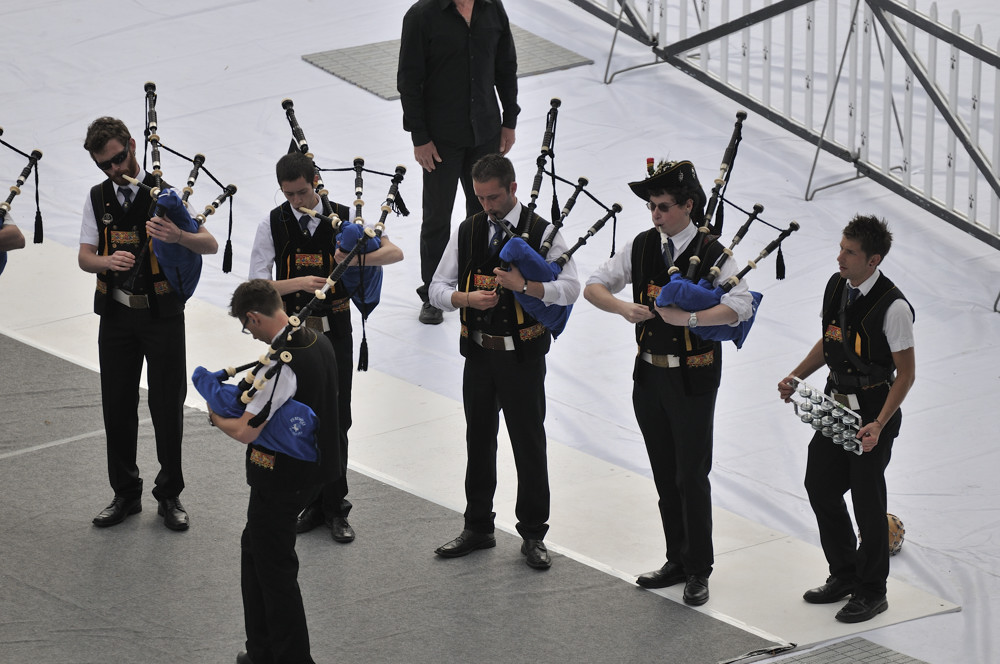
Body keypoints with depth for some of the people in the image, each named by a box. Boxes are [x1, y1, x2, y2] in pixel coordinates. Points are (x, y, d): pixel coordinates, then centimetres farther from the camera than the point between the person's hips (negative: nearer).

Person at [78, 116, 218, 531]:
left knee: (168, 404, 0)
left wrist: (178, 236, -33)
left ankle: (169, 496, 11)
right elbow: (84, 256, 3)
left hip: (162, 314, -3)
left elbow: (211, 245, -11)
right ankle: (125, 494, 19)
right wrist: (107, 262, -20)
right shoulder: (97, 199, 7)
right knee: (117, 404, 7)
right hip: (116, 314, 3)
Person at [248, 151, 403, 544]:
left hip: (335, 332, -1)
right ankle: (314, 502, 22)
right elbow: (257, 285, -9)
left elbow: (395, 253, -7)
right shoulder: (273, 225, -4)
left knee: (336, 421, 2)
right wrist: (298, 283, -25)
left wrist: (357, 257, -26)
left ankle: (335, 508, 11)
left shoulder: (342, 218, -4)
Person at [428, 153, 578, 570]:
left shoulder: (542, 232, -7)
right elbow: (438, 289, 6)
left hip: (523, 357, -4)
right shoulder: (467, 231, 5)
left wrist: (523, 285, -29)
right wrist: (468, 298, -14)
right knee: (479, 441, 13)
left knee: (529, 445, 2)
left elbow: (570, 288, -16)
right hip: (479, 353, 4)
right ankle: (478, 528, 26)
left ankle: (533, 534, 13)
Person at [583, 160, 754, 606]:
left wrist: (689, 317, -31)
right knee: (664, 475, 13)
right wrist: (622, 308, -13)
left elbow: (741, 306, -24)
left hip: (693, 380, -5)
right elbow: (594, 286, 7)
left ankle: (699, 570, 9)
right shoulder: (642, 247, 4)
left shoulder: (712, 254, -11)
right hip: (649, 374, 5)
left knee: (691, 476, -2)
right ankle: (677, 561, 25)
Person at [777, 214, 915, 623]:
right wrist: (796, 377, 5)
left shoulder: (893, 307, -21)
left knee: (867, 498, 2)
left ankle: (872, 591, 17)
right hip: (836, 405, 8)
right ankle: (844, 575, 31)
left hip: (874, 413, -7)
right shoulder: (836, 287, 1)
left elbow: (906, 373, -17)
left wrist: (879, 425, -24)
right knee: (820, 485, 12)